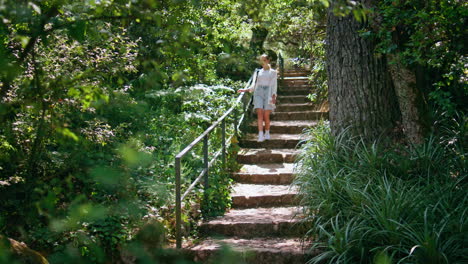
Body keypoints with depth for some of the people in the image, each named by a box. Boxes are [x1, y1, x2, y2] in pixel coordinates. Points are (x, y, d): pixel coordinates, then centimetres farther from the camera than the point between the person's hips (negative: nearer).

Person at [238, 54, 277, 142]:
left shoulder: (273, 72, 12)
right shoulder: (258, 72, 19)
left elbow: (274, 85, 5)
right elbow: (254, 86, 20)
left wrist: (273, 96, -8)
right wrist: (245, 90, 7)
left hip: (268, 93, -2)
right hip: (258, 93, 2)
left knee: (266, 116, -6)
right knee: (259, 114, -13)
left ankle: (267, 133, 12)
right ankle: (260, 135, -22)